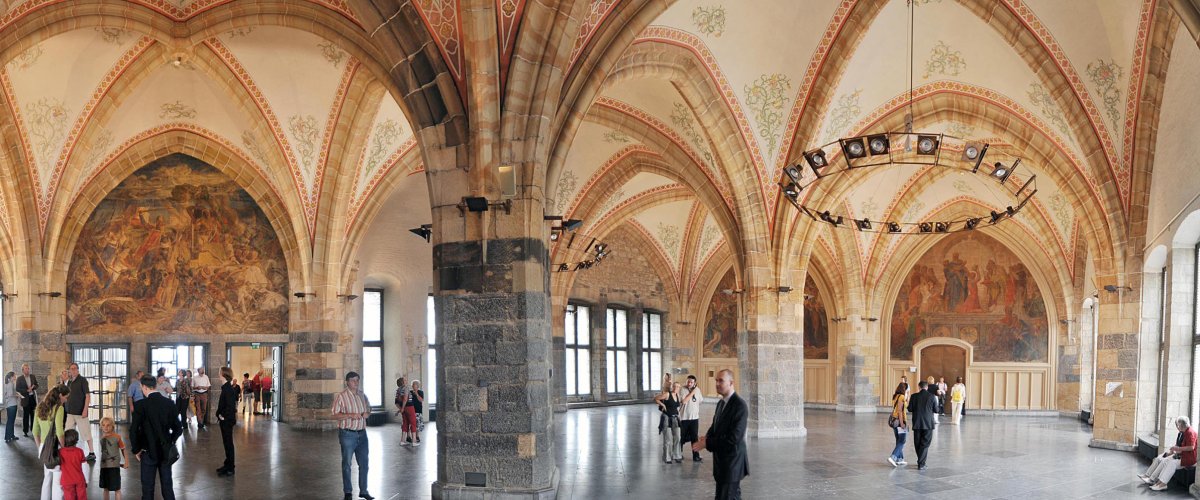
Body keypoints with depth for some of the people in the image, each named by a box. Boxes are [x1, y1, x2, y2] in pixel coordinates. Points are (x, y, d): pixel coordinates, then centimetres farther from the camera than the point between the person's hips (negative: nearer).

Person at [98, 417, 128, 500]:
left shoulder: (117, 437, -9)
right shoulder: (102, 437, 4)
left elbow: (123, 450, -7)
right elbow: (103, 451, 13)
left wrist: (126, 462, -14)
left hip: (114, 466, -5)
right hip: (104, 466, 5)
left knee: (116, 488, 1)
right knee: (105, 488, 15)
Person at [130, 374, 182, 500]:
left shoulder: (141, 405, -14)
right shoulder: (169, 403, -2)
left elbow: (133, 430, -16)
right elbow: (178, 428, 1)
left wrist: (136, 450, -3)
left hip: (149, 452, -3)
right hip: (166, 452, 3)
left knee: (148, 487, 7)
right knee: (167, 485, 10)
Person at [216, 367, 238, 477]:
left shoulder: (228, 389, -21)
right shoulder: (226, 387, 9)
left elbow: (231, 405, -26)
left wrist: (223, 416, -17)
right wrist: (219, 414, 12)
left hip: (227, 420, -9)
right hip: (225, 420, 9)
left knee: (228, 443, -2)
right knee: (226, 443, 16)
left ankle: (230, 469, 5)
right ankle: (227, 465, 26)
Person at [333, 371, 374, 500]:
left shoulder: (362, 395, 9)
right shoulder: (341, 396, -9)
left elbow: (369, 409, 20)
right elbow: (335, 416, -13)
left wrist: (367, 413, -3)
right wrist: (351, 415, -24)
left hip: (362, 433, 5)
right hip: (348, 434, -5)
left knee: (364, 464, 9)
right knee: (347, 464, 6)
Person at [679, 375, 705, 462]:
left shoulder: (697, 390, 2)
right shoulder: (683, 390, -12)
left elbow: (700, 401, 15)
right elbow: (683, 401, -23)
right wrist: (692, 392, -19)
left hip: (694, 418, 3)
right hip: (684, 418, -3)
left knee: (695, 437, 2)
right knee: (683, 437, 10)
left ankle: (696, 456, 7)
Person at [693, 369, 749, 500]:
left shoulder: (740, 405, -19)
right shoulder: (720, 403, 11)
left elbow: (734, 438, -25)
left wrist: (707, 443, -21)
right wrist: (707, 436, -6)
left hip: (732, 462, -9)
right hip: (720, 460, 9)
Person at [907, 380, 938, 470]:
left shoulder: (914, 396, -3)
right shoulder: (932, 396, -5)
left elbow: (910, 409, -2)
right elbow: (936, 409, 1)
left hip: (917, 423, 1)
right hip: (928, 424, -1)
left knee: (918, 444, 15)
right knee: (925, 444, 2)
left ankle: (920, 461, 26)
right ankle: (921, 464, -4)